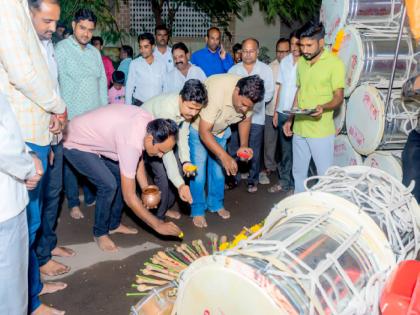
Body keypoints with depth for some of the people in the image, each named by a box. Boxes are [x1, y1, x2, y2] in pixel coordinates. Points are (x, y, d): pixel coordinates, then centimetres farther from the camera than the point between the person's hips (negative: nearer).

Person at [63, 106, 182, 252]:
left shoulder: (150, 124, -14)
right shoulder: (131, 143, -37)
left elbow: (138, 158, 5)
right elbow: (129, 197, -32)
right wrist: (158, 225, -26)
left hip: (94, 138, 9)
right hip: (76, 144, -9)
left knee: (121, 176, 7)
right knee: (109, 185, -18)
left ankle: (114, 224, 24)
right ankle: (100, 233, 5)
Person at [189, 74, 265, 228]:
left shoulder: (247, 96, -22)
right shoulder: (217, 92, -41)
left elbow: (245, 119, -2)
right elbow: (204, 132, -36)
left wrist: (244, 145, -17)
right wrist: (224, 156, -43)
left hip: (220, 130, 5)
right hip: (198, 128, -5)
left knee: (218, 170, 10)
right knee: (199, 173, -5)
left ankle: (216, 204, 29)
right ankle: (197, 211, 11)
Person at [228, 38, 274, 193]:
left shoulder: (265, 69, 4)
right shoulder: (233, 69, 8)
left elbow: (269, 92, -1)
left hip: (256, 117, -1)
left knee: (254, 151, 3)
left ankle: (253, 180, 17)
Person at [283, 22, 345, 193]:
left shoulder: (334, 63, -10)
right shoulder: (301, 62, 10)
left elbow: (339, 97, -10)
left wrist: (323, 107, -30)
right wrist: (290, 120, 13)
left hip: (321, 130, -6)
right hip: (299, 128, 7)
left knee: (325, 175, 0)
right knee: (298, 172, 18)